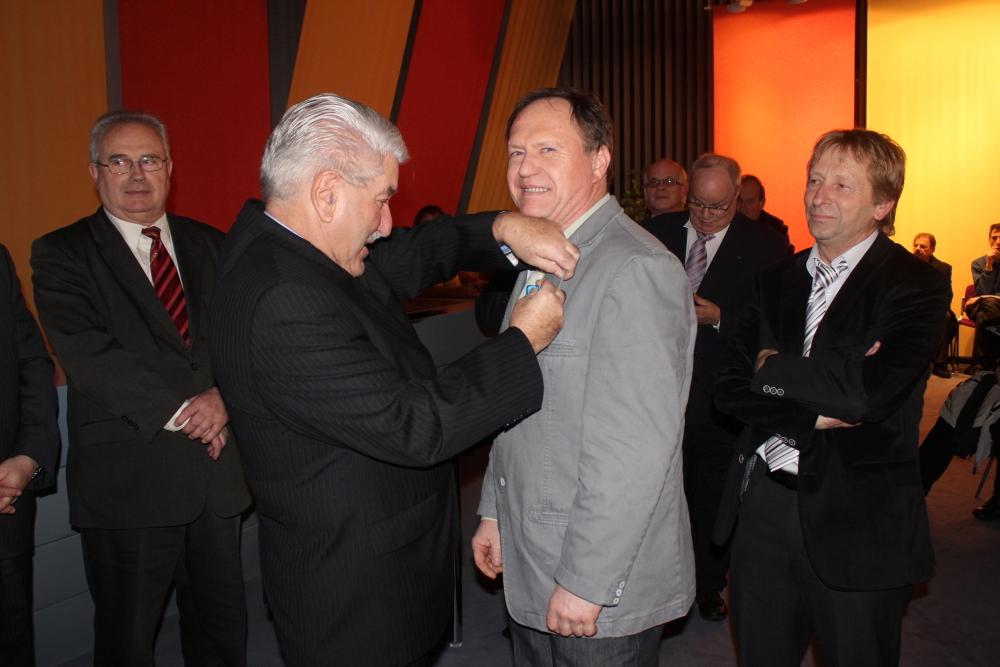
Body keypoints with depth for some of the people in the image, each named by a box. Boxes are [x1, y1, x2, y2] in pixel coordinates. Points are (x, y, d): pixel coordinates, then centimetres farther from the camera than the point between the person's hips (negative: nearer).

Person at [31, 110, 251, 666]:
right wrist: (181, 410, -21)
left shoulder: (211, 246, 10)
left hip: (217, 471, 4)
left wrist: (224, 397, -16)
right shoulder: (61, 254, -2)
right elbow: (87, 353, -15)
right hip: (128, 480, -3)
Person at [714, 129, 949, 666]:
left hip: (858, 522, -4)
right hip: (763, 506, 5)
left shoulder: (916, 285, -9)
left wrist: (772, 366, -10)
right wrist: (810, 414, -15)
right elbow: (730, 386, 0)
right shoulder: (777, 280, 8)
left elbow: (869, 392, -24)